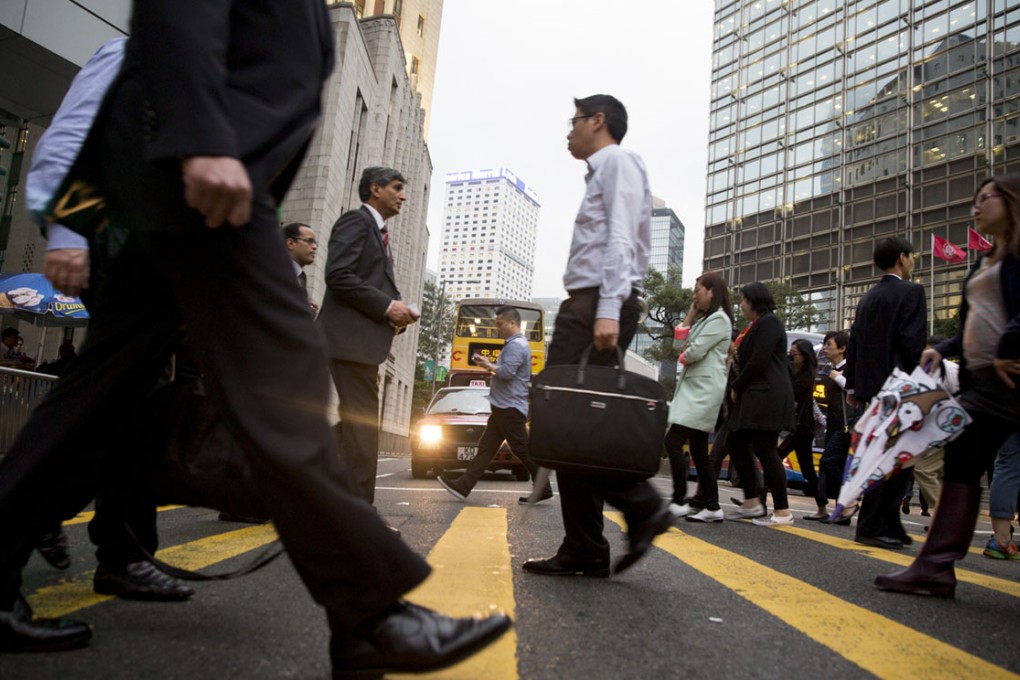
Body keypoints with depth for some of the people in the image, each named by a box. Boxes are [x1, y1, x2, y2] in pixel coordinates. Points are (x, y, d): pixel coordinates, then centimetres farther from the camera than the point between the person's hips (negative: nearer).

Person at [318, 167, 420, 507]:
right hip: (351, 338, -10)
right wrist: (387, 306, -16)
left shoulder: (378, 232, 24)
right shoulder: (356, 220, -4)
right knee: (362, 425, -10)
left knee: (358, 425, 12)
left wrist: (396, 312, 5)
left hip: (363, 341, 10)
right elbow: (338, 275, -17)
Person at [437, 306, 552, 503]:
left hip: (510, 407, -11)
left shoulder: (517, 345, -14)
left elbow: (507, 372, -25)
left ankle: (544, 489, 5)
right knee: (486, 447, 6)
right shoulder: (513, 344, 19)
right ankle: (463, 486, 5)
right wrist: (490, 366, 13)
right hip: (504, 407, 11)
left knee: (522, 449, -4)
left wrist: (488, 365, -9)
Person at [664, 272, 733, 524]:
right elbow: (682, 341, 14)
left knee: (673, 441, -15)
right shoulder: (705, 319, 22)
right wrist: (691, 312, 13)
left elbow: (694, 353, -17)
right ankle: (712, 507, 11)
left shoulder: (719, 319, -9)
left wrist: (683, 356, 5)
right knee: (698, 450, 8)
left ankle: (679, 501, -10)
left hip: (703, 391, -10)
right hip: (694, 389, 10)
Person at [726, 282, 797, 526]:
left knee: (765, 451, -8)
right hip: (754, 397, 10)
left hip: (767, 396, -10)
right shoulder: (757, 325, 22)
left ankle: (782, 511, -1)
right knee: (735, 443, 10)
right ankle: (752, 502, 15)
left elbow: (758, 362, -16)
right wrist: (739, 389, 6)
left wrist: (737, 387, -6)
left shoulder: (769, 323, -9)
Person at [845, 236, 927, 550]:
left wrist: (852, 386, 16)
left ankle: (889, 526, 20)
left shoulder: (868, 298, 15)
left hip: (871, 386, 8)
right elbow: (914, 342, -16)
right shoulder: (910, 292, -7)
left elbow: (854, 342, 13)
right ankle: (871, 528, -3)